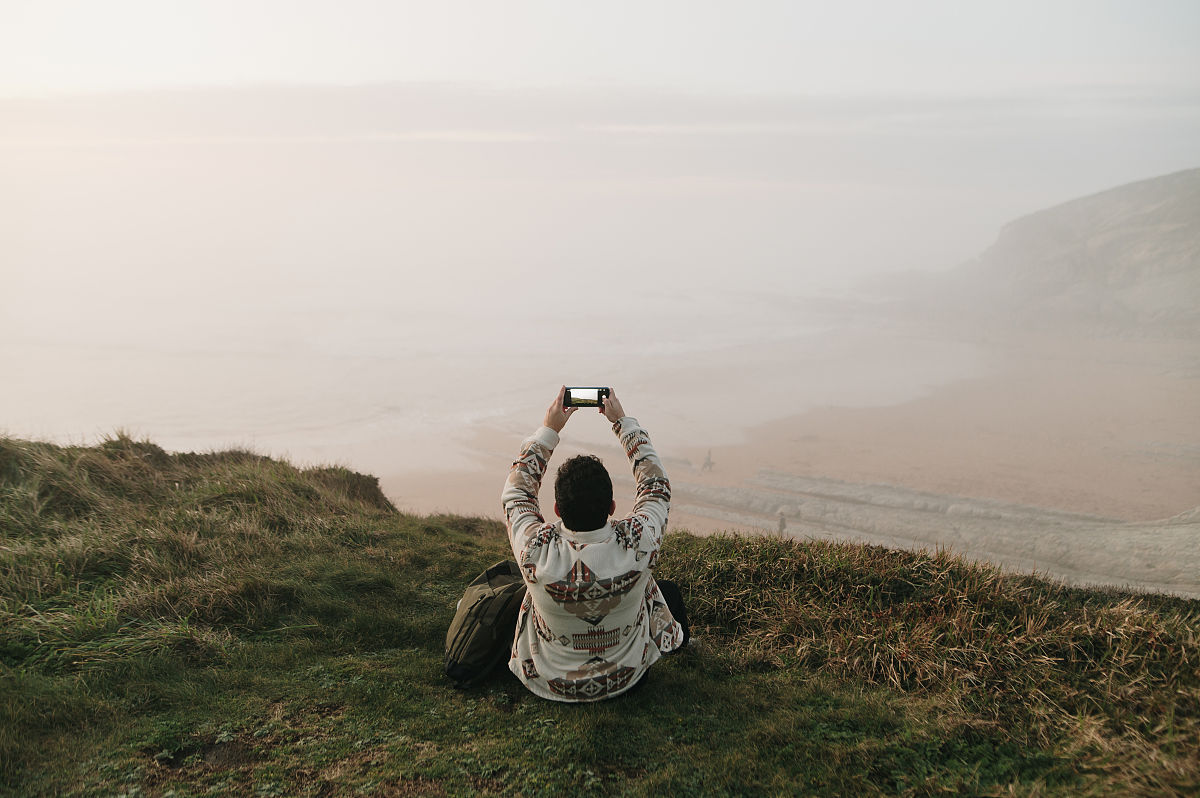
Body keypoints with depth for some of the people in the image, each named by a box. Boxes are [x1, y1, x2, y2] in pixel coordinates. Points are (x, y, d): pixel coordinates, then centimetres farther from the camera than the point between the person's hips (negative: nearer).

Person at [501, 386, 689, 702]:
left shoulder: (536, 551, -33)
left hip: (551, 683, 0)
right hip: (624, 677, 0)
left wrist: (549, 429, -5)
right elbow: (656, 486, -11)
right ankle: (679, 640, 56)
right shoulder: (636, 545, -33)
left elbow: (516, 491, -10)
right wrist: (623, 421, -3)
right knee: (667, 590, 24)